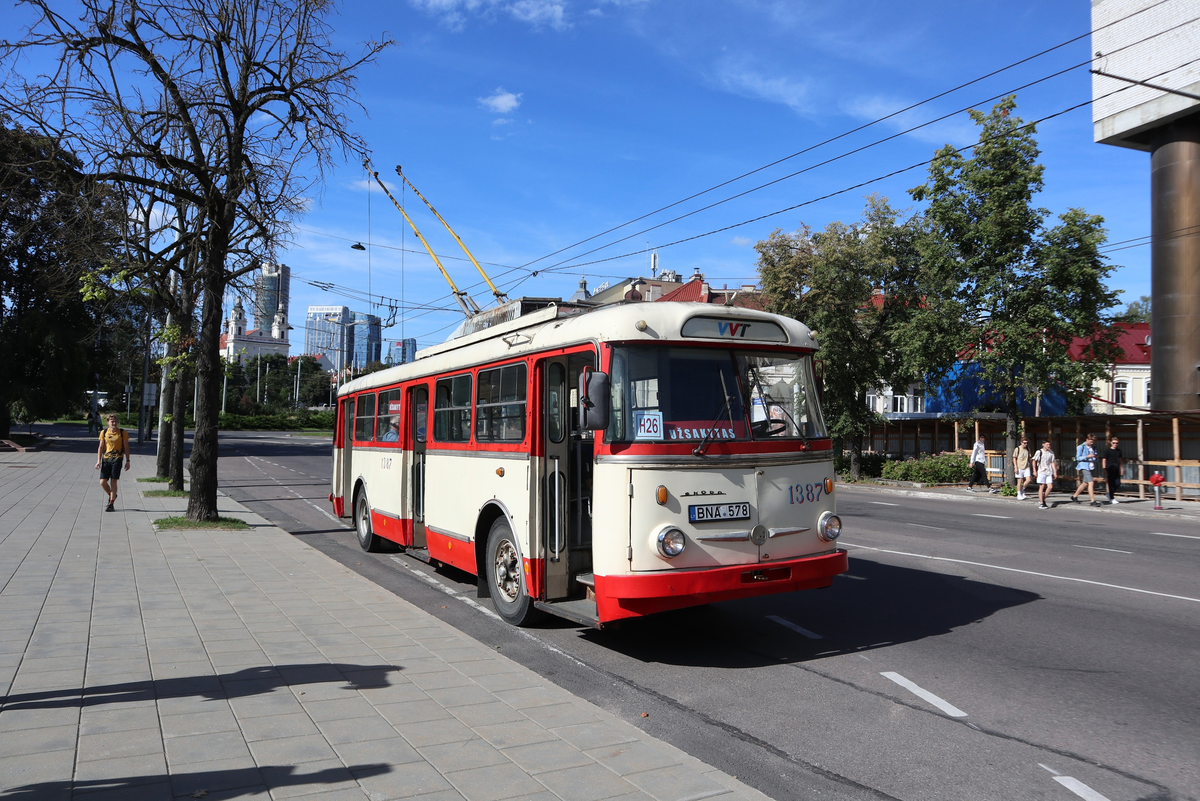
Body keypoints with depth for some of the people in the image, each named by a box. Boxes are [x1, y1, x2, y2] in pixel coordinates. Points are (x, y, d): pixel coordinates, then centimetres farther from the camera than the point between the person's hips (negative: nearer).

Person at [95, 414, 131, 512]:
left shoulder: (123, 433, 2)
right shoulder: (104, 433, 8)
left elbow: (126, 448, 5)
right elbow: (100, 447, 11)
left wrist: (127, 461, 1)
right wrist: (98, 461, 3)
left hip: (117, 459, -3)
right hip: (106, 459, 3)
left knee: (113, 482, -5)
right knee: (102, 482, -1)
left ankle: (111, 504, -1)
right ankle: (112, 496, 27)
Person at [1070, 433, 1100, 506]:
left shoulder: (1093, 447, 12)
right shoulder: (1081, 447, -7)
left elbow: (1095, 455, 22)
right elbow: (1078, 458, -10)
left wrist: (1094, 457, -2)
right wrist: (1087, 456, -23)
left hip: (1091, 467, 8)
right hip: (1084, 467, -8)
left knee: (1085, 483, 15)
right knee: (1091, 483, -15)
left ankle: (1074, 496, 30)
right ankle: (1093, 501, -15)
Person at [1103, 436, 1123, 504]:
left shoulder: (1118, 451, 11)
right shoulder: (1107, 450, -5)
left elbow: (1120, 460, 22)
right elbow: (1104, 460, -6)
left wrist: (1121, 468, 17)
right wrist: (1104, 469, -11)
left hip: (1116, 470, 5)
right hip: (1110, 469, -5)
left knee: (1118, 484, 1)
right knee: (1111, 484, -3)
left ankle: (1110, 494, 24)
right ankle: (1111, 498, 6)